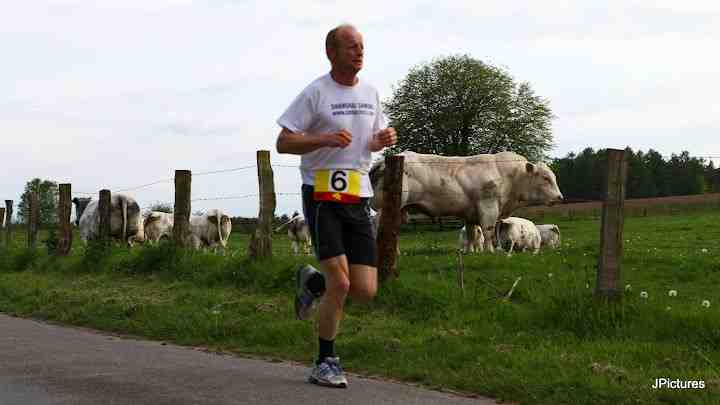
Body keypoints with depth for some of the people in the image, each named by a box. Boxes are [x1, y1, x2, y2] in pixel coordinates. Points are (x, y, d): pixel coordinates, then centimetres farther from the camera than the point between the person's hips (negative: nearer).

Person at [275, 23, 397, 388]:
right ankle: (325, 363, 5)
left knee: (365, 291, -1)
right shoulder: (315, 93, -6)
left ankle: (312, 282, 30)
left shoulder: (370, 92, 13)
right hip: (322, 196, -5)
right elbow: (283, 143, -6)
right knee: (340, 284, -13)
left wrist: (382, 141, 0)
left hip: (358, 199, 6)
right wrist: (325, 139, -22)